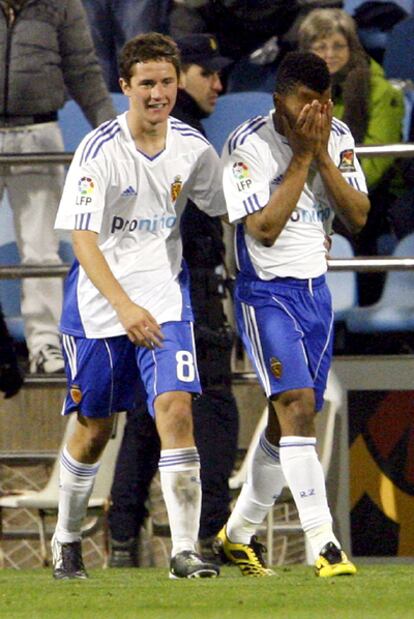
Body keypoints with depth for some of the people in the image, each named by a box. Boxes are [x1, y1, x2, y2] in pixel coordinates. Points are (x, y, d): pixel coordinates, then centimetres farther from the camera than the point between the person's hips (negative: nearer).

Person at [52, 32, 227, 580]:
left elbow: (226, 207, 15)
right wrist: (124, 306, -32)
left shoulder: (191, 147, -2)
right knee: (93, 430, 10)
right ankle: (67, 540, 33)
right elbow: (83, 241, -20)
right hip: (99, 303, -2)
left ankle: (185, 550, -16)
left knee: (176, 409, -16)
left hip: (165, 296, 2)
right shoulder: (99, 151, -15)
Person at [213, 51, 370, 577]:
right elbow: (263, 229, -22)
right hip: (266, 293, -6)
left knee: (286, 423, 11)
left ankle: (238, 533, 28)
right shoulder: (247, 145, -15)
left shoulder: (337, 139, 2)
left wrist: (323, 157, -17)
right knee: (297, 404, -21)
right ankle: (322, 543, -26)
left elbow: (358, 217, -5)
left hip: (316, 291, 6)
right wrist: (301, 158, -23)